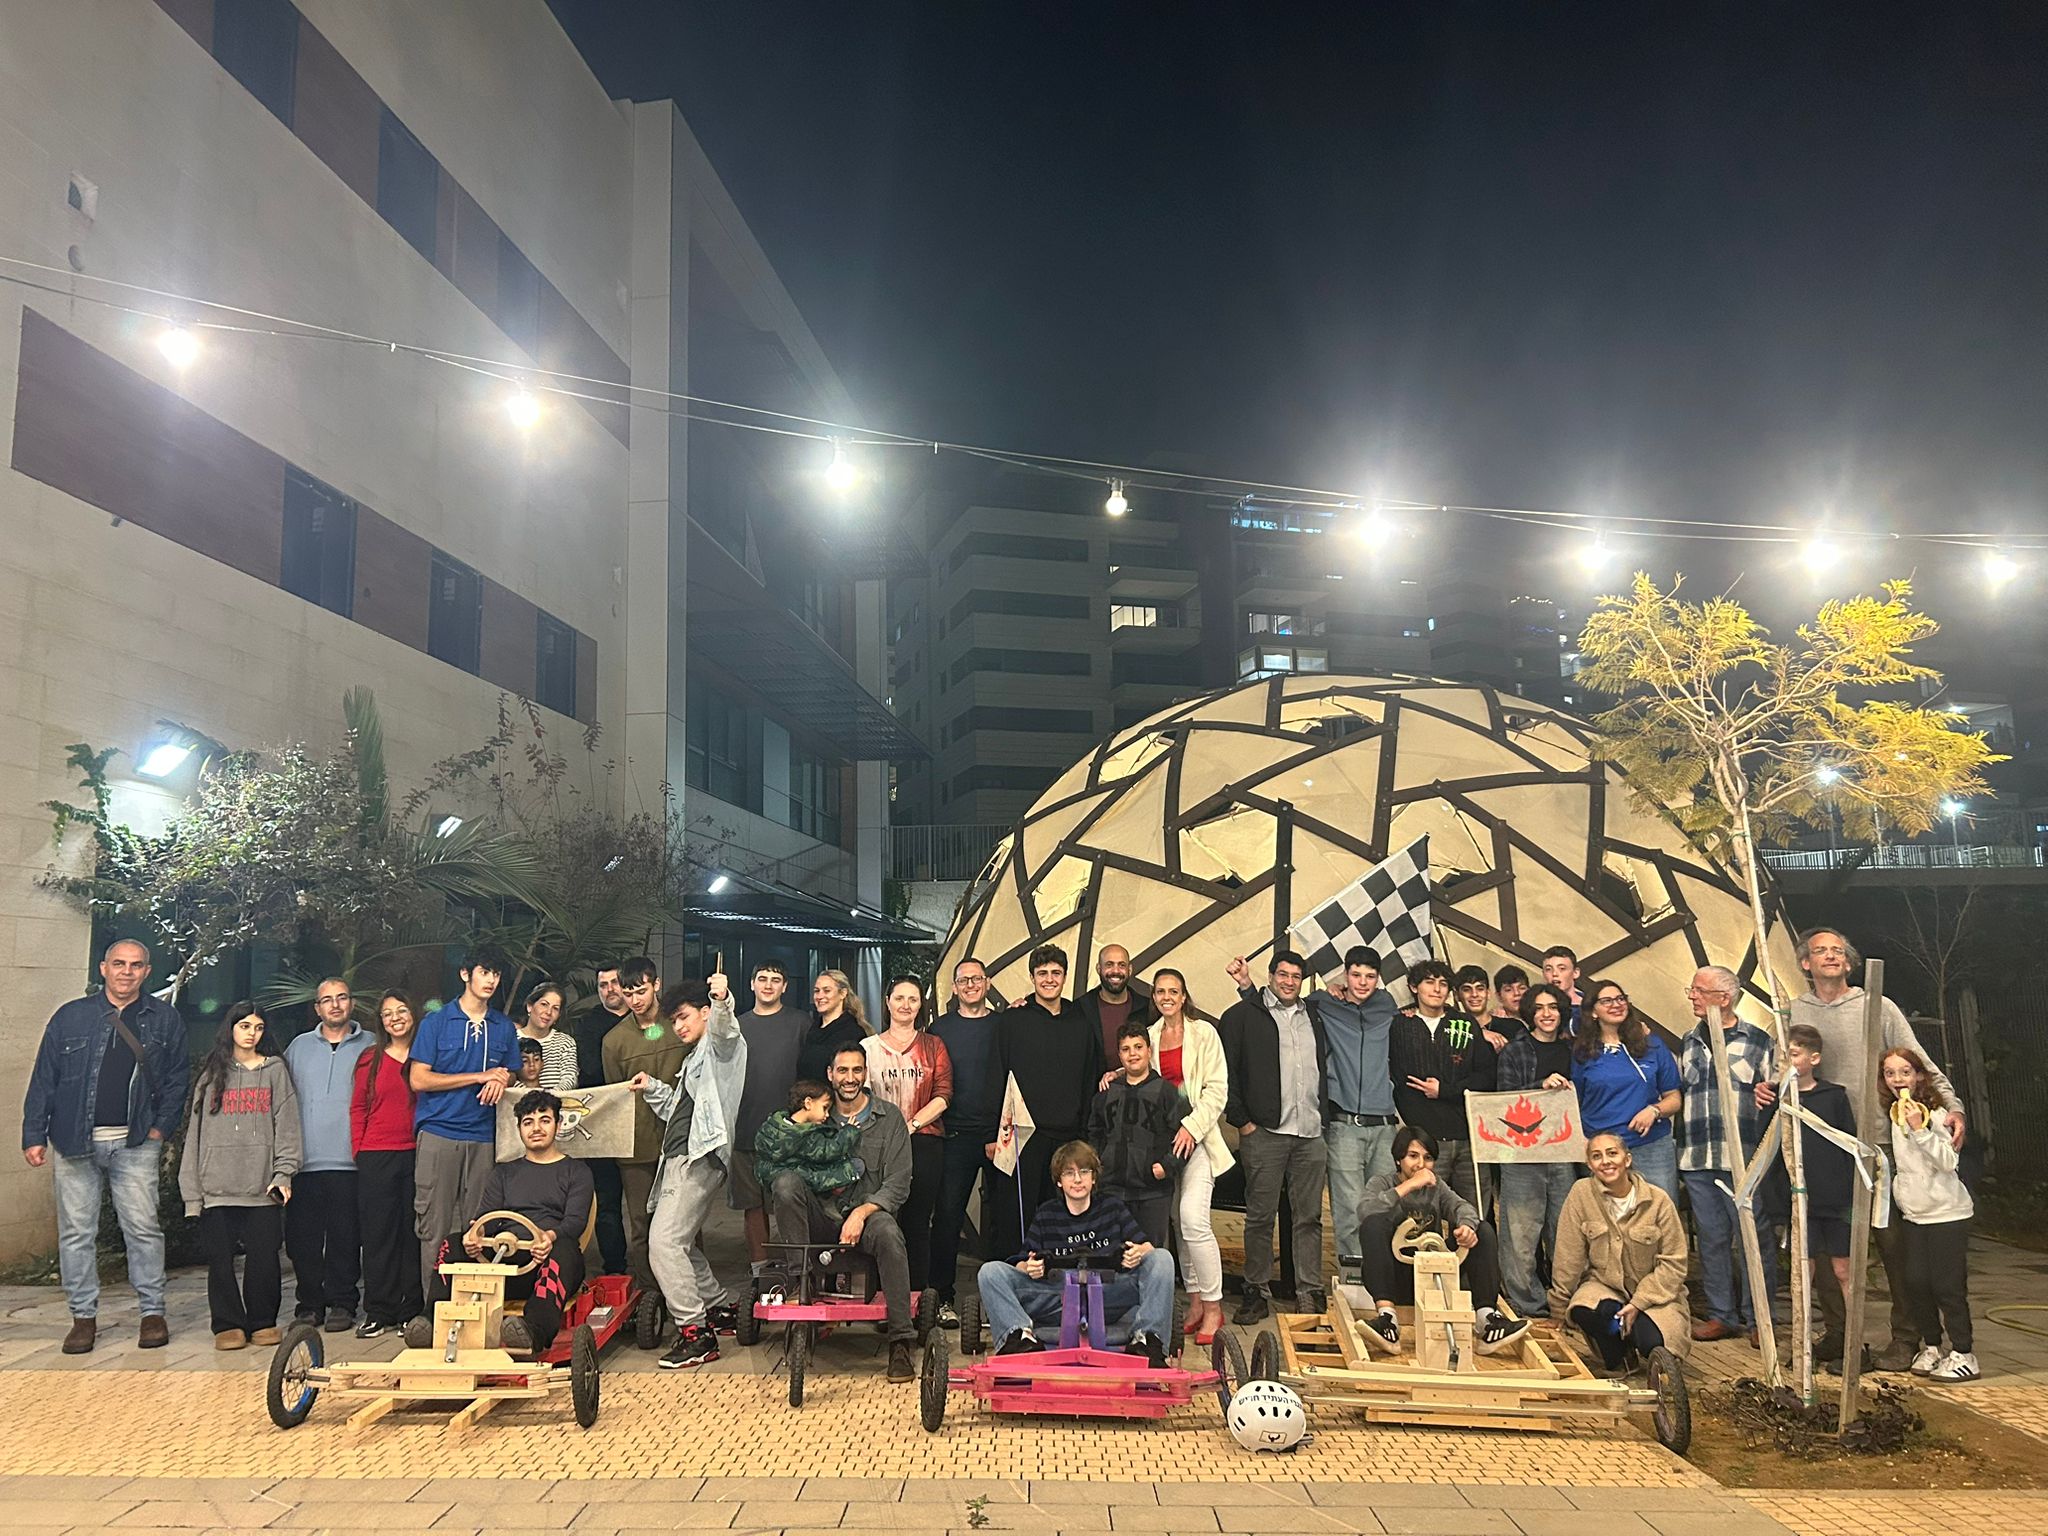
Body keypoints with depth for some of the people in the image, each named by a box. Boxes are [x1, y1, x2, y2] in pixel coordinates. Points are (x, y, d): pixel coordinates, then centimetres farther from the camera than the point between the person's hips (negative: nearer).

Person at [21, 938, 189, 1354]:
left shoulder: (165, 1019, 7)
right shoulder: (70, 1017, 6)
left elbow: (178, 1078, 10)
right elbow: (43, 1080, 7)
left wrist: (162, 1126, 1)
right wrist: (34, 1136, 2)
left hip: (135, 1142, -1)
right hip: (75, 1142, 1)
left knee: (143, 1227, -3)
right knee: (76, 1232, 4)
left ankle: (153, 1313, 6)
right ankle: (83, 1317, 14)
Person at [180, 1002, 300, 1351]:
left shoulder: (275, 1071, 10)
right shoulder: (212, 1074, 12)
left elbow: (287, 1127, 5)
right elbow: (196, 1131, 9)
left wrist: (283, 1174, -7)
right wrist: (192, 1190, 2)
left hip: (262, 1188, -1)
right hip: (217, 1186, 1)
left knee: (264, 1257, -1)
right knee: (219, 1259, 0)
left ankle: (263, 1322, 11)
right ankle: (228, 1325, 11)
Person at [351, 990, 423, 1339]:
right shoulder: (370, 1059, 8)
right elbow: (358, 1108, 10)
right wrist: (359, 1151, 1)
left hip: (417, 1153, -1)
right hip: (376, 1157, 1)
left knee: (414, 1229, 3)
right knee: (378, 1232, 2)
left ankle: (412, 1309, 10)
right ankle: (379, 1312, 8)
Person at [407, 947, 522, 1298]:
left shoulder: (504, 1027, 14)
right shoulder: (436, 1022, 3)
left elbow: (511, 1073, 22)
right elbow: (418, 1079, -5)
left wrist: (501, 1081, -4)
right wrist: (480, 1076, -9)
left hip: (482, 1137, 3)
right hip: (438, 1134, -3)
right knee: (434, 1226, -3)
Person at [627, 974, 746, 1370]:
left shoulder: (719, 1045, -2)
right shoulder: (693, 1057, 27)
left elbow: (724, 1029, -29)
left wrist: (722, 1001, -51)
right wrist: (652, 1088, 20)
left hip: (699, 1157, -11)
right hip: (679, 1158, 11)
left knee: (665, 1241, -18)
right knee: (682, 1242, 17)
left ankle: (695, 1332, -17)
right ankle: (720, 1309, 30)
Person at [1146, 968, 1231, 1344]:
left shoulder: (1203, 1033, -1)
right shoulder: (1149, 1036, 12)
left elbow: (1217, 1089, -5)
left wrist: (1191, 1126, -15)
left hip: (1197, 1135, -5)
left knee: (1193, 1220, -15)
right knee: (1177, 1223, 7)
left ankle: (1213, 1306, -4)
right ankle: (1195, 1301, 17)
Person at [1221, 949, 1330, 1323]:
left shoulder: (1313, 1014, 17)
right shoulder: (1243, 1015, 1)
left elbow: (1324, 1067, 21)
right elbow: (1226, 1071, -2)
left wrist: (1324, 1115, 9)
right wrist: (1241, 1121, -6)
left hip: (1311, 1134, 4)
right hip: (1264, 1132, -4)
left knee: (1310, 1217, 7)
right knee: (1260, 1216, 2)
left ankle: (1311, 1292, 13)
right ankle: (1257, 1292, 10)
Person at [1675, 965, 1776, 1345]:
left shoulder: (1759, 1041, 1)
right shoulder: (1688, 1044, 15)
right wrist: (1680, 1154, 14)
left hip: (1744, 1160, -4)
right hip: (1697, 1162, 5)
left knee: (1753, 1239, -1)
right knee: (1711, 1239, 8)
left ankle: (1757, 1317, 10)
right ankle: (1721, 1314, 17)